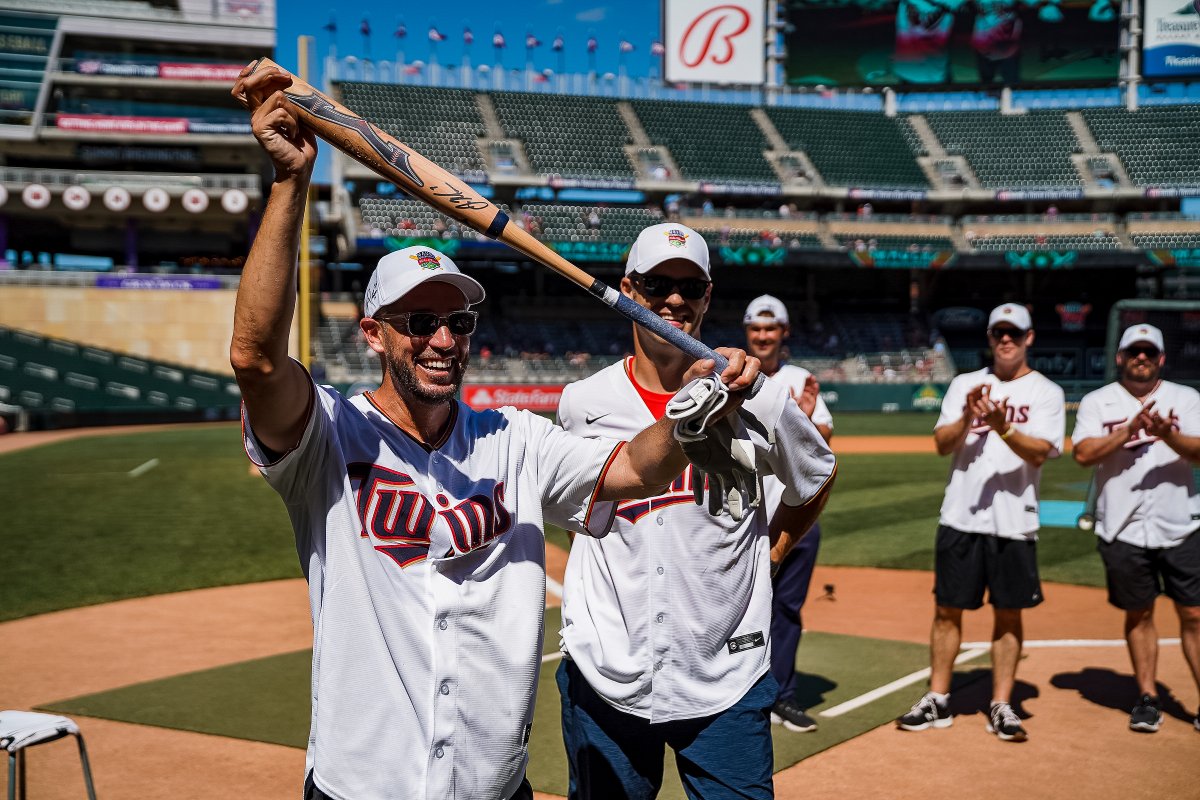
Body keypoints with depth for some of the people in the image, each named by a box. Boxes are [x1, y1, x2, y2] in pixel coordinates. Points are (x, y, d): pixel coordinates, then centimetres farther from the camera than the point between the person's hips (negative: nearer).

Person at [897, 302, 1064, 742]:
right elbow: (942, 444, -1)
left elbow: (1040, 453, -12)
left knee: (1008, 613, 5)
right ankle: (937, 701, 15)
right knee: (948, 608, 6)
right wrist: (968, 417, -19)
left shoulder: (1045, 392, 2)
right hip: (960, 519, 2)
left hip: (1014, 523, -2)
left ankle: (1001, 706, 15)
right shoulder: (964, 385, 10)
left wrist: (1003, 427, -29)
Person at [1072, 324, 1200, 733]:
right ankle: (1147, 697, 20)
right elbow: (1083, 454, -11)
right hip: (1123, 530, 0)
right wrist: (1131, 429, -21)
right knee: (1138, 614, 9)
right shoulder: (1097, 402, 3)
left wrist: (1166, 435, -27)